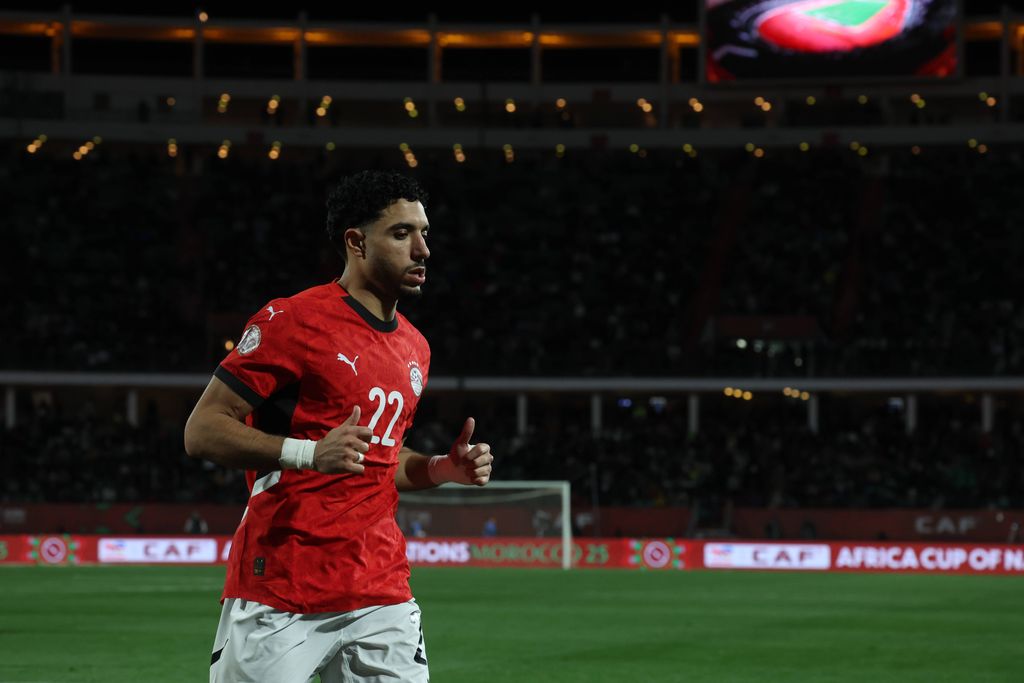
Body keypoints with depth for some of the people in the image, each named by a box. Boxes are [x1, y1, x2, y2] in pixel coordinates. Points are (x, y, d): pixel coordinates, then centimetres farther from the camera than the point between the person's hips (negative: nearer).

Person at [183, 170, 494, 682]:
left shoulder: (414, 348, 16)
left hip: (380, 596, 6)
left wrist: (443, 468, 9)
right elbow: (201, 431, -10)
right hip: (279, 597, -6)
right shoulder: (293, 321, -8)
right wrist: (310, 453, -23)